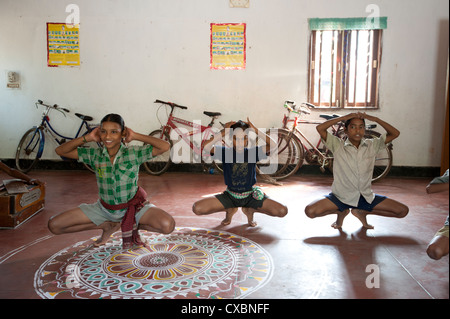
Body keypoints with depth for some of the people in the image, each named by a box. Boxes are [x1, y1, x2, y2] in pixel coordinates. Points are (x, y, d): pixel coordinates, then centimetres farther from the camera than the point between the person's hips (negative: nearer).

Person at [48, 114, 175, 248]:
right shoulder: (94, 154, -7)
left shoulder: (134, 153, -15)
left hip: (133, 206, -3)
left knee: (168, 226, -29)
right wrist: (87, 138, -15)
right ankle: (108, 225, 9)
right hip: (104, 209, 3)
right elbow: (60, 150, -6)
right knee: (54, 225, -5)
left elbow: (165, 146, -24)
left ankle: (134, 224, 2)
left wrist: (135, 136, -22)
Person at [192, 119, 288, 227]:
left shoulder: (253, 152, -8)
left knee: (282, 211, -19)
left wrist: (255, 130, -22)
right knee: (197, 208, -19)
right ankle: (229, 209, 9)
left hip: (250, 196, 0)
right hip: (230, 196, 0)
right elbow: (206, 147, -27)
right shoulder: (225, 152, -9)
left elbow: (273, 145, -24)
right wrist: (224, 132, -23)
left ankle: (250, 210, 8)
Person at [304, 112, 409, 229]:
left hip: (366, 197, 3)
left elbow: (395, 133, 0)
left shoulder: (372, 145, 4)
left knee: (403, 211, -6)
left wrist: (375, 119, -8)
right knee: (310, 211, -23)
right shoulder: (338, 145, -6)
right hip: (342, 196, -3)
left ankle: (362, 212, 11)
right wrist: (343, 118, -15)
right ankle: (341, 212, 8)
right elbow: (320, 128, -17)